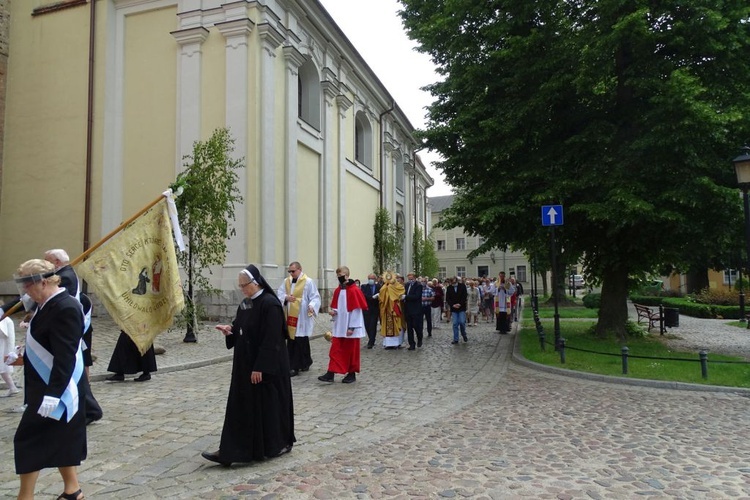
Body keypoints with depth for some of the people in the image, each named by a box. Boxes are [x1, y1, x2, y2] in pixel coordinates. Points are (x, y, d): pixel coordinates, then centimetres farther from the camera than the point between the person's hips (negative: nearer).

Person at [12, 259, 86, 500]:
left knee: (28, 438, -1)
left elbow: (65, 357, -26)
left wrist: (53, 394, -27)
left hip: (56, 389, -10)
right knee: (61, 437, 16)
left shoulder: (65, 309, -23)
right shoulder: (47, 305, 8)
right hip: (46, 386, 10)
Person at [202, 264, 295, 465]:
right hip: (245, 364, 9)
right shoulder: (245, 304, 9)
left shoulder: (270, 304, -18)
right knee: (241, 406, 9)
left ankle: (281, 443, 23)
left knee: (268, 403, 4)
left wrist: (260, 367, -22)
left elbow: (271, 339, -22)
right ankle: (229, 451, 14)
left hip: (266, 366, -9)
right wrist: (229, 330, -5)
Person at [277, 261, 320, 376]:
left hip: (302, 317, -5)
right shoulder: (286, 281, 10)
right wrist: (286, 297, -10)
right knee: (291, 342, 8)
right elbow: (279, 293, 12)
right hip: (290, 316, 5)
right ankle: (292, 366, 19)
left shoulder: (308, 282, -7)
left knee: (301, 342, -3)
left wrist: (311, 306, -28)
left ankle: (295, 367, 5)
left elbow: (315, 297, -9)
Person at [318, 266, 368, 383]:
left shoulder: (354, 290, -13)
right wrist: (334, 311, -5)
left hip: (350, 328, -6)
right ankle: (331, 373, 2)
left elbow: (356, 309, -15)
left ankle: (352, 374, 16)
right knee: (335, 350, 3)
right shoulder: (337, 290, 8)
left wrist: (351, 327, -17)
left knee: (351, 351, 4)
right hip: (339, 327, 6)